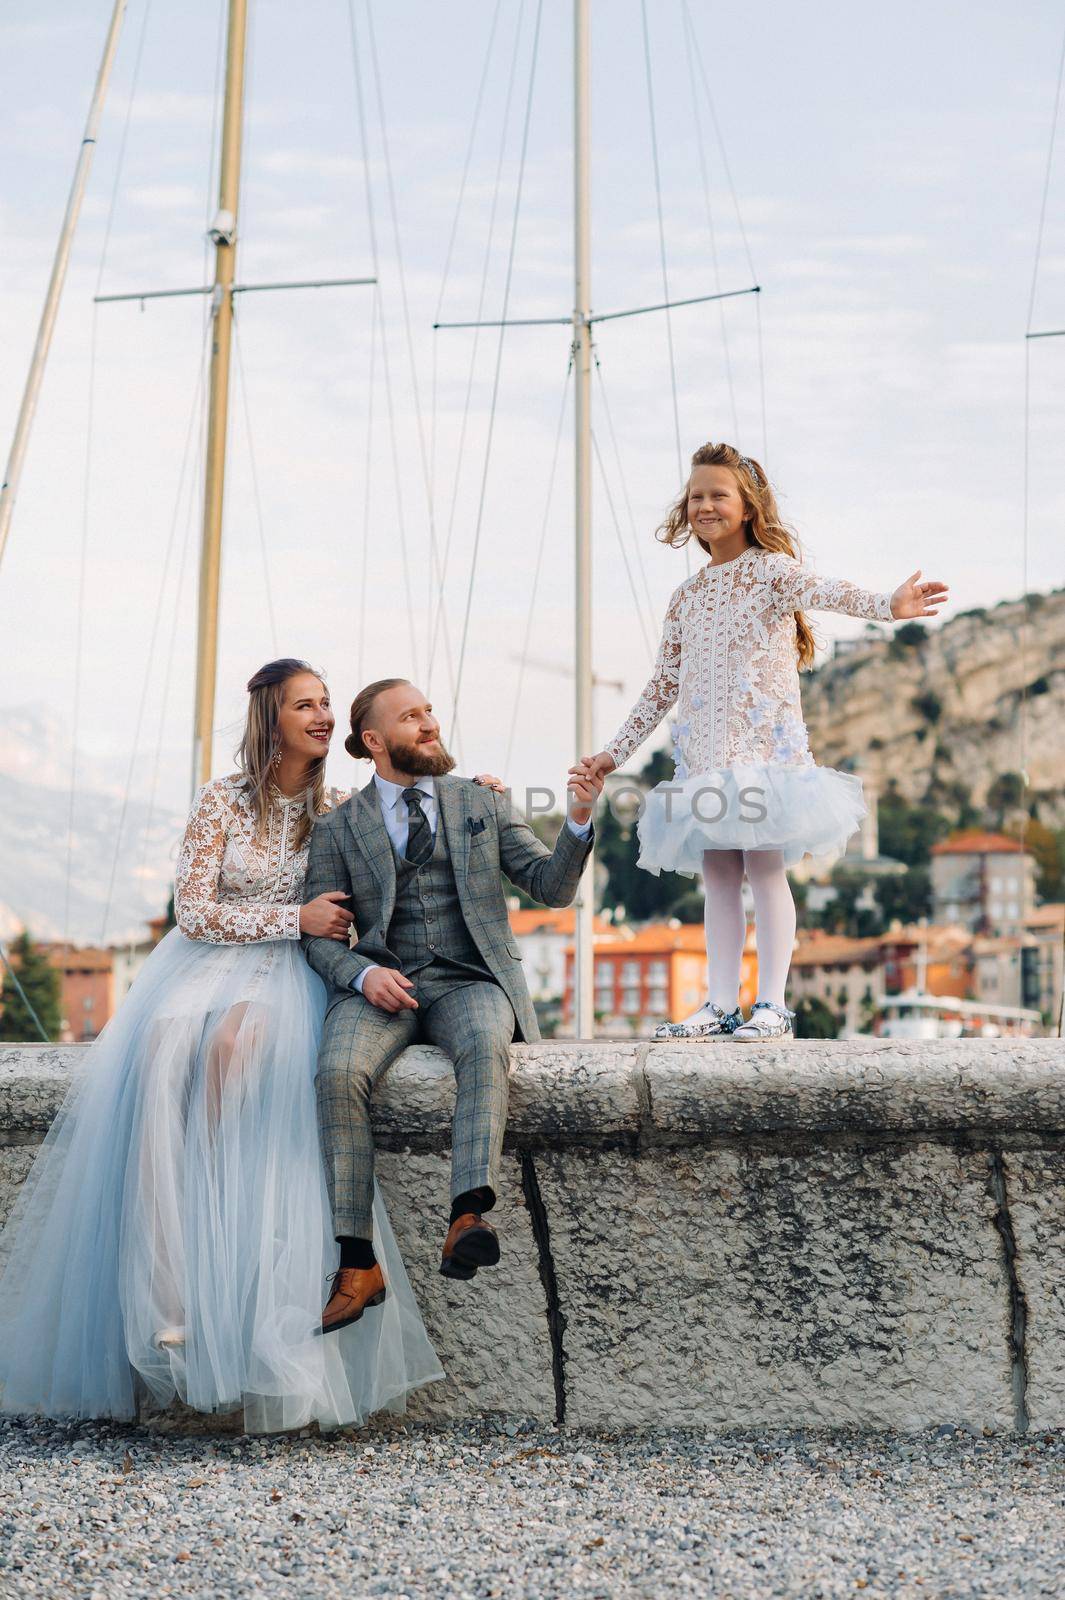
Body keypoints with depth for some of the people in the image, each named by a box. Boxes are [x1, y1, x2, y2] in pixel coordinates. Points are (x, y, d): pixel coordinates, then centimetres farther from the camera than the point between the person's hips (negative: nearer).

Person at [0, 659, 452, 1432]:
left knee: (235, 1042, -36)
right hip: (208, 960, -1)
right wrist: (295, 919, -12)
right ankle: (162, 1282, -37)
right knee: (164, 1049, -35)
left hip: (286, 973, 1)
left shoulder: (337, 811, 7)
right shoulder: (222, 801, 0)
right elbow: (194, 912, -4)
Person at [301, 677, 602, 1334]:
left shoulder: (484, 804, 16)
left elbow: (552, 887, 8)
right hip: (382, 984, 0)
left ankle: (469, 1217, -47)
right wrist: (364, 974, -13)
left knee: (487, 1048, -36)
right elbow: (319, 935, 9)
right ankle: (358, 1262, -25)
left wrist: (580, 821, -11)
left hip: (470, 980, 0)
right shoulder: (338, 829, 14)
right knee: (339, 1074, -30)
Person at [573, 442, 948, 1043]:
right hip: (706, 754, 5)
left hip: (765, 744, -5)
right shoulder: (687, 595, 15)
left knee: (765, 866, -6)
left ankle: (773, 1005, 0)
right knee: (719, 874, 6)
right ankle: (721, 1005, 10)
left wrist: (887, 605, -43)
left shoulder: (770, 570, -2)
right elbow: (663, 686, 19)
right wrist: (614, 752, 18)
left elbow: (823, 590, -23)